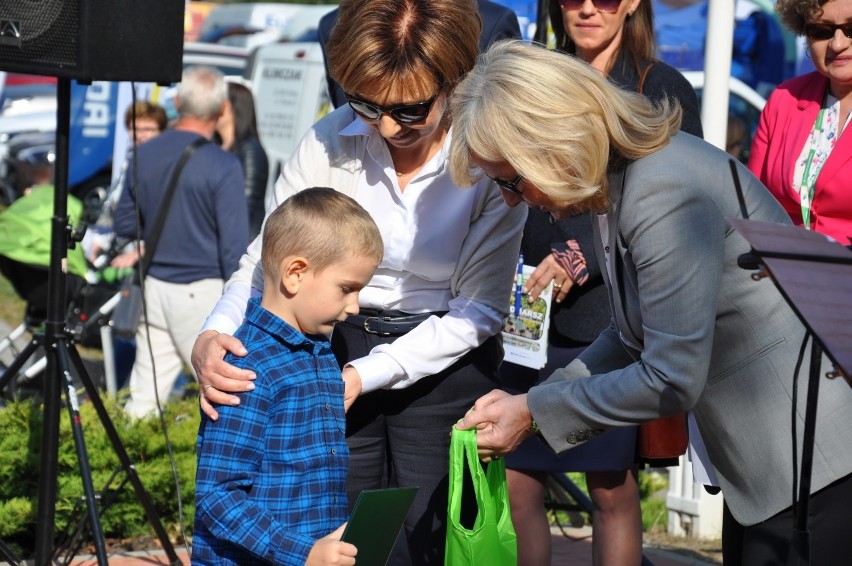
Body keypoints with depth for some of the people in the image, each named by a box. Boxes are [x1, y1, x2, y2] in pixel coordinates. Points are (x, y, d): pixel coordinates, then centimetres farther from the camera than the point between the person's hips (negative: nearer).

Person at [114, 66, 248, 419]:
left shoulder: (144, 155, 3)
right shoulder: (222, 167, -14)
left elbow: (124, 225, 12)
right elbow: (234, 246, -15)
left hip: (155, 285, 6)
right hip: (203, 293, -5)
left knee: (144, 395, 10)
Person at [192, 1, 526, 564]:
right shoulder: (330, 141, -9)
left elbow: (478, 308, -13)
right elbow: (266, 261, -5)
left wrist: (365, 375, -23)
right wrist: (212, 338, -26)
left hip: (442, 365, -2)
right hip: (338, 348, 2)